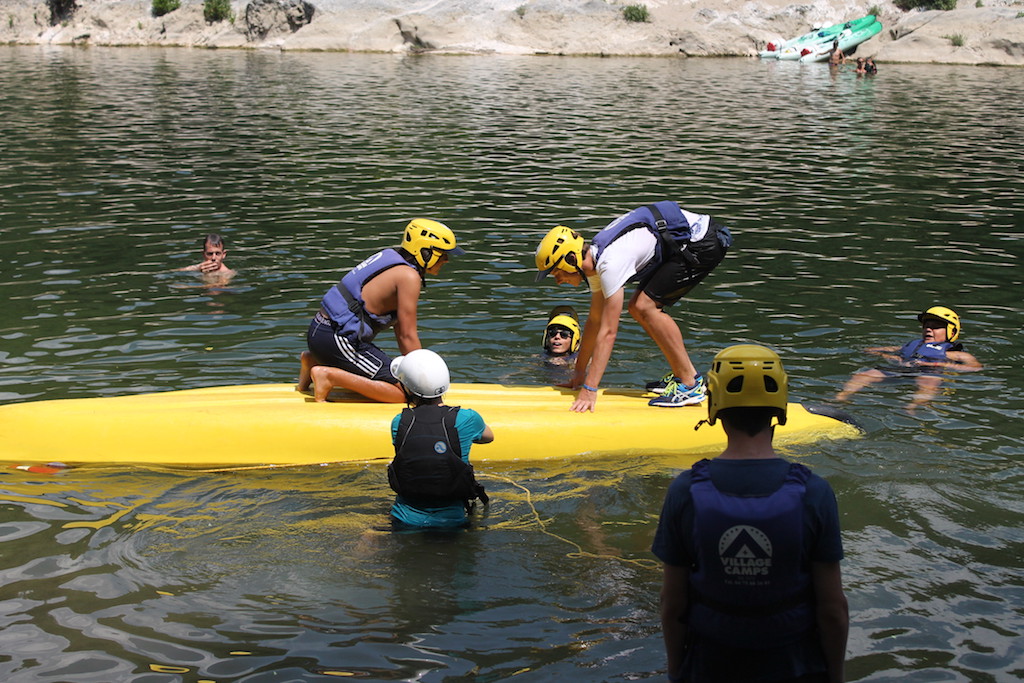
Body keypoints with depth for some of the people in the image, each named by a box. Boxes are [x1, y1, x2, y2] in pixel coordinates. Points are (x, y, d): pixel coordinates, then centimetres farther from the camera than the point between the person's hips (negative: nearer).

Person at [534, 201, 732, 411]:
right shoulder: (595, 259, 5)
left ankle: (691, 384, -12)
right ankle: (680, 376, 11)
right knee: (637, 308, 7)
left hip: (703, 243, -10)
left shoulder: (610, 264, -24)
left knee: (645, 306, -16)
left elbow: (608, 332, -25)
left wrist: (589, 390, -24)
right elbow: (594, 320, 16)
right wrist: (579, 374, 21)